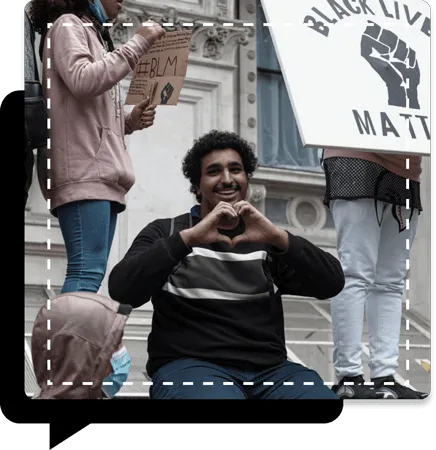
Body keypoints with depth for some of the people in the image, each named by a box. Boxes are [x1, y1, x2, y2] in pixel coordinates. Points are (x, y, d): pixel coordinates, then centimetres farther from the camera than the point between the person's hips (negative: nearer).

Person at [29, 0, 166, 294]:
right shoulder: (68, 25, 3)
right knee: (87, 272, -20)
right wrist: (138, 45, -10)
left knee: (92, 271, 0)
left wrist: (129, 121, 11)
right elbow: (82, 81, -16)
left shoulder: (95, 36, 29)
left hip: (101, 172, 9)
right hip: (84, 172, -9)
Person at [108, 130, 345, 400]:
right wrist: (188, 238, -15)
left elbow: (331, 284, 3)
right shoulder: (166, 233, 12)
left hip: (268, 369, 3)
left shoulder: (264, 239, 18)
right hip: (190, 365, -3)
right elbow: (122, 289, -6)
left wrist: (279, 237, -13)